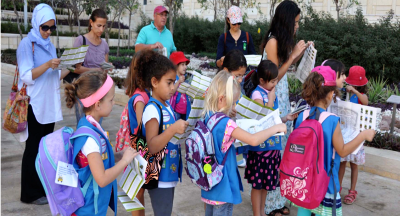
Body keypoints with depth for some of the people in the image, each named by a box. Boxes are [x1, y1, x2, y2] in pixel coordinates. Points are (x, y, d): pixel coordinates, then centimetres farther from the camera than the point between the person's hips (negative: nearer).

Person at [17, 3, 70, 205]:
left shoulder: (50, 45, 14)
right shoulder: (27, 44, -8)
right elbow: (26, 76, -15)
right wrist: (47, 65, -26)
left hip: (49, 105, 7)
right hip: (34, 105, -7)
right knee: (34, 148, -1)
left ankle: (43, 187, 22)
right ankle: (30, 193, 9)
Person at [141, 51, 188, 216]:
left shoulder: (167, 105, 7)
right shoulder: (152, 109, -20)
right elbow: (152, 146, -27)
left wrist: (182, 129, 8)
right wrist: (173, 129, -35)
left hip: (169, 173, 9)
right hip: (159, 176, -9)